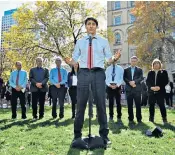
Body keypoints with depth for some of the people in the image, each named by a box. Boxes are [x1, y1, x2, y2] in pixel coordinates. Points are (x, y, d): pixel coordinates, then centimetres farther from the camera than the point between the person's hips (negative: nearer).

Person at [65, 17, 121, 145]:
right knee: (81, 104, 5)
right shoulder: (80, 42, 12)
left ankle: (104, 134, 15)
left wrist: (115, 58, -16)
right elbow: (75, 59, 8)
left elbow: (109, 59, 6)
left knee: (101, 104, 3)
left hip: (98, 73, -1)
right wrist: (69, 62, -14)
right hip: (83, 73, 1)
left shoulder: (103, 41, 10)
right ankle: (77, 134, 17)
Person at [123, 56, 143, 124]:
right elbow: (124, 78, 3)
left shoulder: (139, 70, 11)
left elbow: (141, 78, -2)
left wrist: (134, 81, -16)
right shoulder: (126, 69, 12)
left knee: (138, 105, -1)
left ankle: (139, 119, 7)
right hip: (129, 89, 1)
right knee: (130, 105, 2)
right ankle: (130, 119, 9)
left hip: (137, 89, 0)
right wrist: (130, 82, -13)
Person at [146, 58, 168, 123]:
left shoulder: (164, 72, 6)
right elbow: (147, 81, 6)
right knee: (151, 105, 4)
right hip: (151, 91, 3)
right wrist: (151, 87, -11)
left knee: (161, 105, -5)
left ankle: (164, 118, 3)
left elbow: (166, 81, -1)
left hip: (160, 91, -2)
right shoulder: (150, 72, 12)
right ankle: (151, 118, 12)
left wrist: (159, 87, -14)